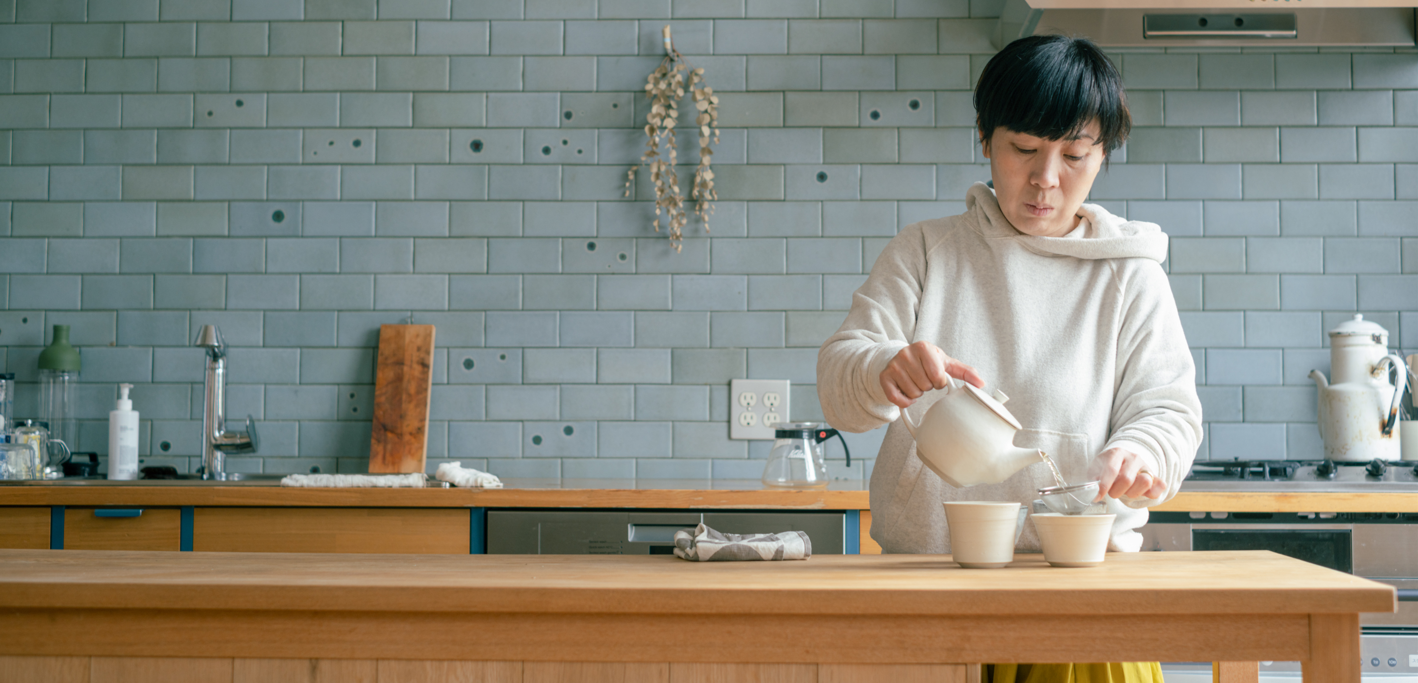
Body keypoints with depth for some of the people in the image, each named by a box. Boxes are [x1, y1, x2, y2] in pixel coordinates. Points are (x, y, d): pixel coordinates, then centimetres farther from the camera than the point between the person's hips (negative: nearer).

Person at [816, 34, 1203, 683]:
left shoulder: (1130, 277, 11)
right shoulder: (923, 251, 12)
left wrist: (1139, 454, -19)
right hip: (923, 574, 1)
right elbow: (838, 380, 3)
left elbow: (1166, 410, 6)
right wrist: (885, 372, -21)